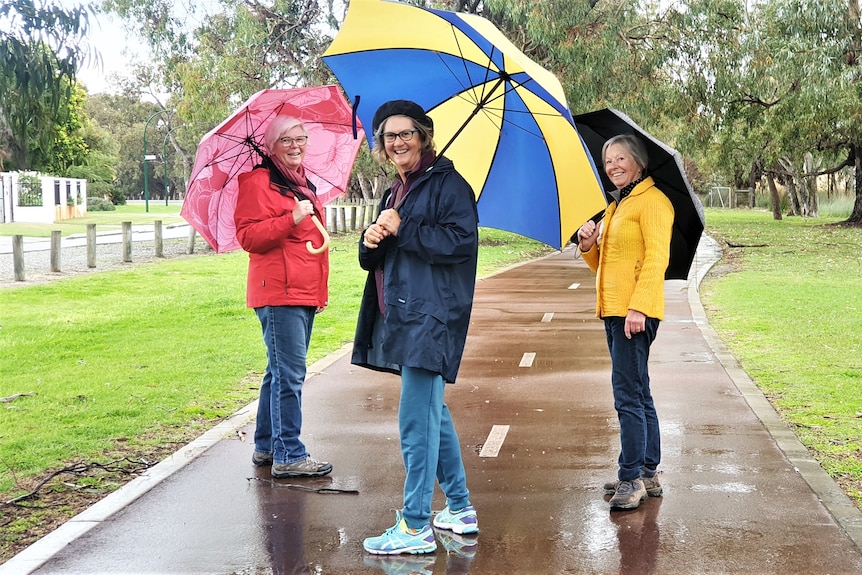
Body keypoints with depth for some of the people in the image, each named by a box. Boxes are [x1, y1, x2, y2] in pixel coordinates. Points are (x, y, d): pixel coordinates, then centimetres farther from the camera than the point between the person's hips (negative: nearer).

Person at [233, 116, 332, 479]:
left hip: (304, 294, 10)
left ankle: (266, 446, 24)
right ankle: (289, 456, -6)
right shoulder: (258, 181, -8)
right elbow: (248, 236, -16)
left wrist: (319, 291, 28)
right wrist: (291, 219, -26)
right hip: (278, 293, -10)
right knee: (289, 374, -10)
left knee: (281, 372, 15)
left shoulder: (302, 183, 20)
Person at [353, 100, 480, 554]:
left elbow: (461, 241, -19)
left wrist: (401, 230, -16)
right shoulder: (394, 193, 20)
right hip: (401, 315, 10)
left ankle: (415, 526, -4)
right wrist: (371, 241, -3)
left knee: (416, 420, -10)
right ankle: (460, 509, 28)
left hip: (432, 316, -10)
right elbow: (373, 262, 20)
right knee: (433, 414, 16)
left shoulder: (447, 184, -6)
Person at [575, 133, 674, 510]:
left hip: (635, 313, -10)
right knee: (638, 394, 13)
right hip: (614, 310, 10)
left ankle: (631, 479, -10)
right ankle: (648, 475, 20)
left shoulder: (651, 200, -7)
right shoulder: (616, 207, 22)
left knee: (628, 395, -12)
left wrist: (638, 307, -26)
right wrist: (589, 247, 4)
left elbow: (657, 257, -17)